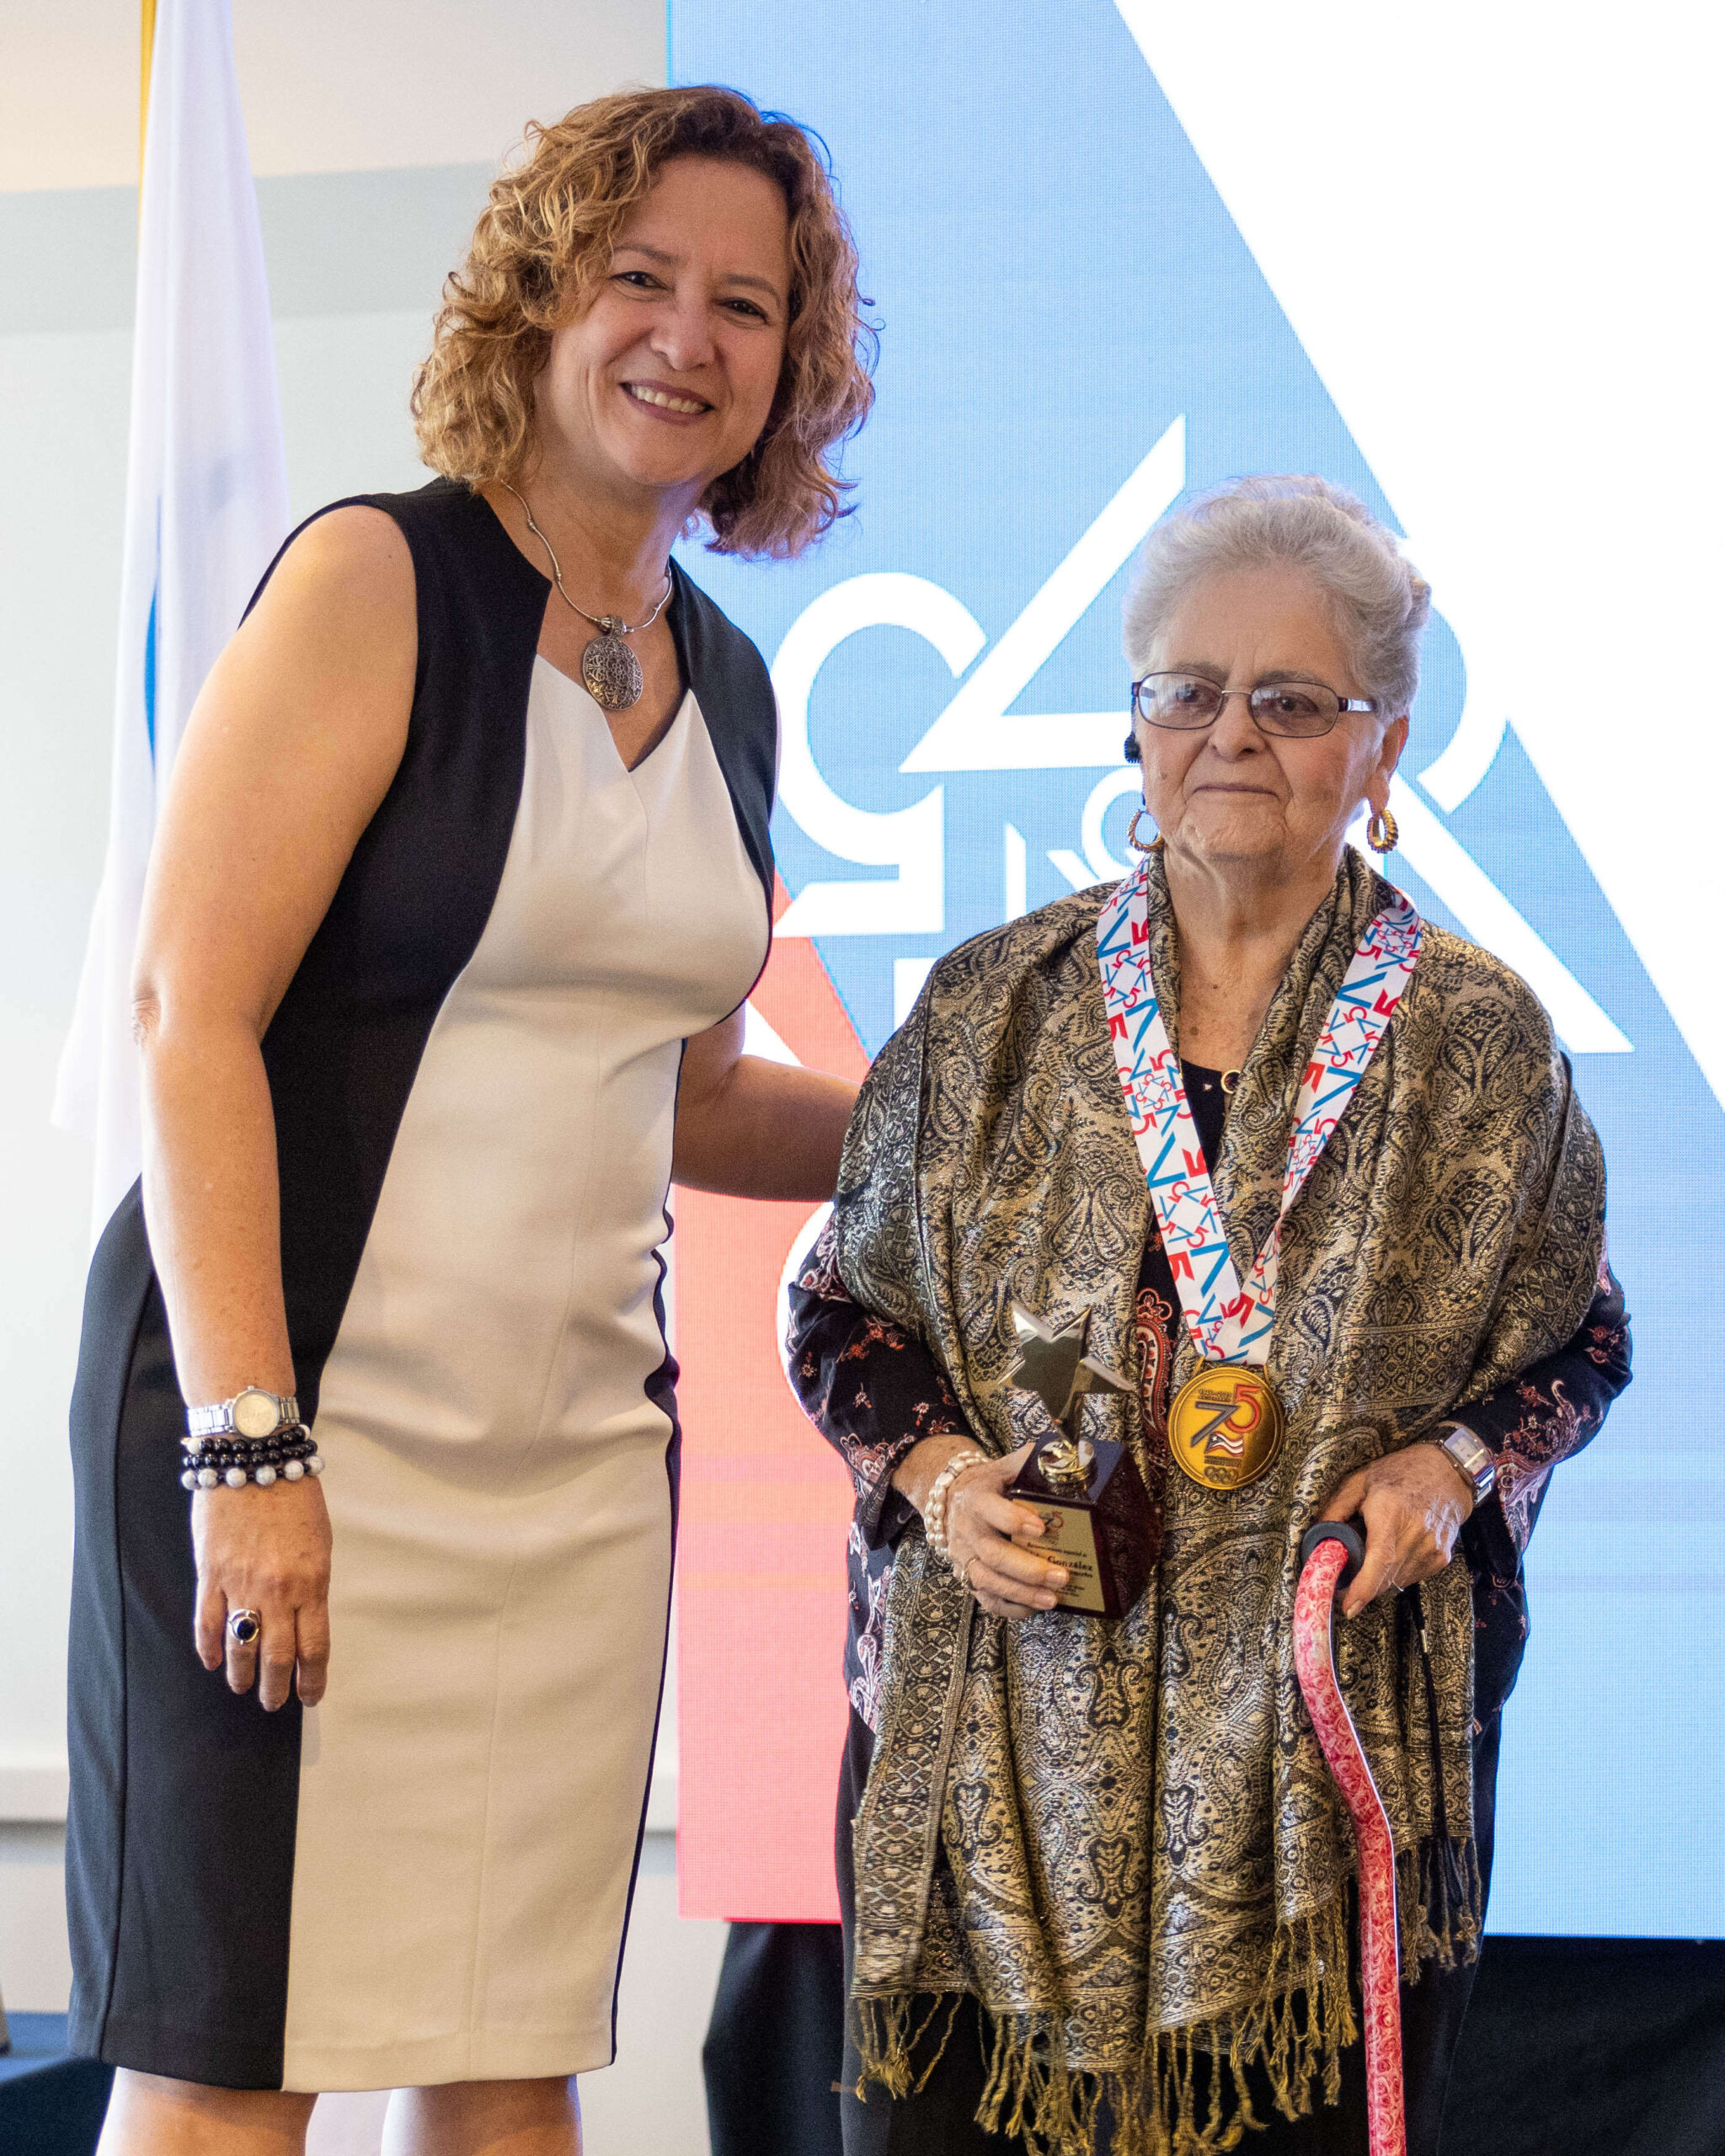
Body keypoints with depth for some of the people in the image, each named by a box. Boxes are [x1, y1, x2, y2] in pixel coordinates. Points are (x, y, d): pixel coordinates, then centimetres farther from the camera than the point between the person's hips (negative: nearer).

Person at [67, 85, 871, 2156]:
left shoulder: (727, 686, 14)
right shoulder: (380, 582, -6)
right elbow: (190, 1011, -13)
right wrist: (246, 1443, -20)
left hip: (579, 1444, 6)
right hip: (294, 1415, -6)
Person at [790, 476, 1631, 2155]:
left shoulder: (1481, 1046, 3)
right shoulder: (992, 1008, 6)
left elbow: (1577, 1338, 13)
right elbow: (841, 1303, 13)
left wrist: (1458, 1464, -6)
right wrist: (932, 1469, -5)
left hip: (1330, 1739, -1)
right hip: (996, 1727, 1)